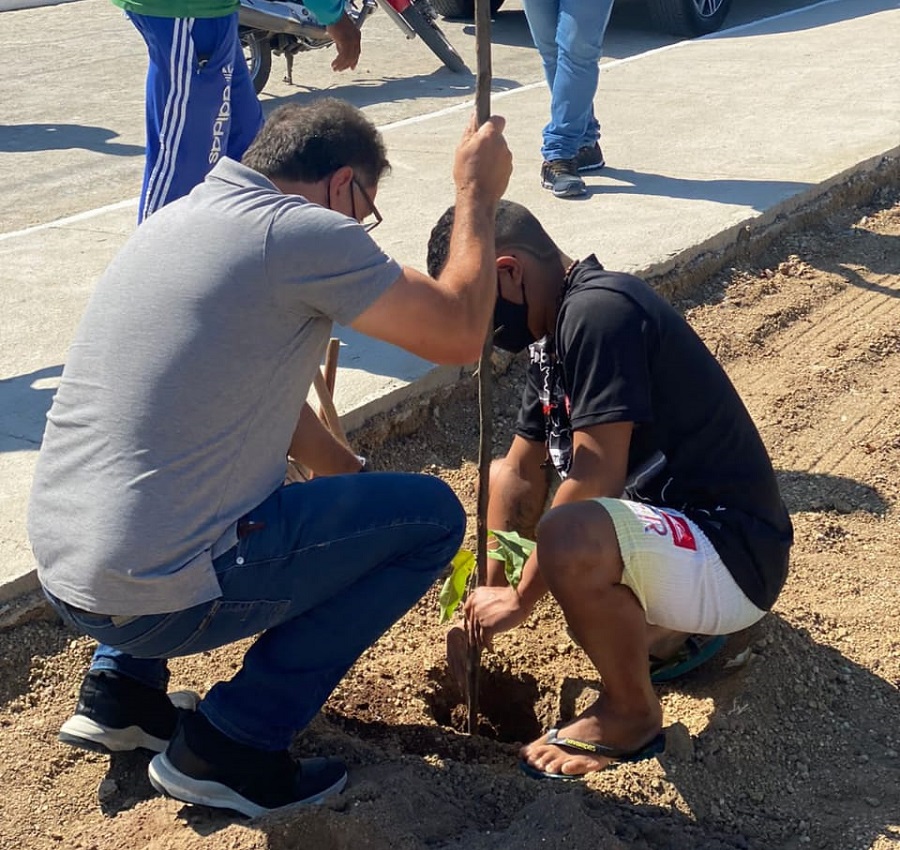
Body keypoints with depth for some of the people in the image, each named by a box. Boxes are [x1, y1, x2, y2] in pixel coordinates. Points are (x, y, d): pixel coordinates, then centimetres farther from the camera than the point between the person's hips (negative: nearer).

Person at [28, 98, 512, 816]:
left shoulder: (180, 215, 13)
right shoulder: (301, 232, -14)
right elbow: (460, 335, -8)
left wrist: (350, 472, 30)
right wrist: (478, 193, 5)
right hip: (158, 600, -9)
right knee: (430, 514, 3)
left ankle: (120, 688, 25)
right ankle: (230, 743, 3)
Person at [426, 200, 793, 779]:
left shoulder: (596, 313, -21)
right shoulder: (557, 331, 9)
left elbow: (595, 481, -26)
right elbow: (523, 474, 13)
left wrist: (521, 597, -15)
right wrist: (486, 597, 9)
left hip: (735, 556, -10)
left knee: (569, 539, -38)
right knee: (501, 478, 19)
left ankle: (631, 714, -8)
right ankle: (666, 631, 15)